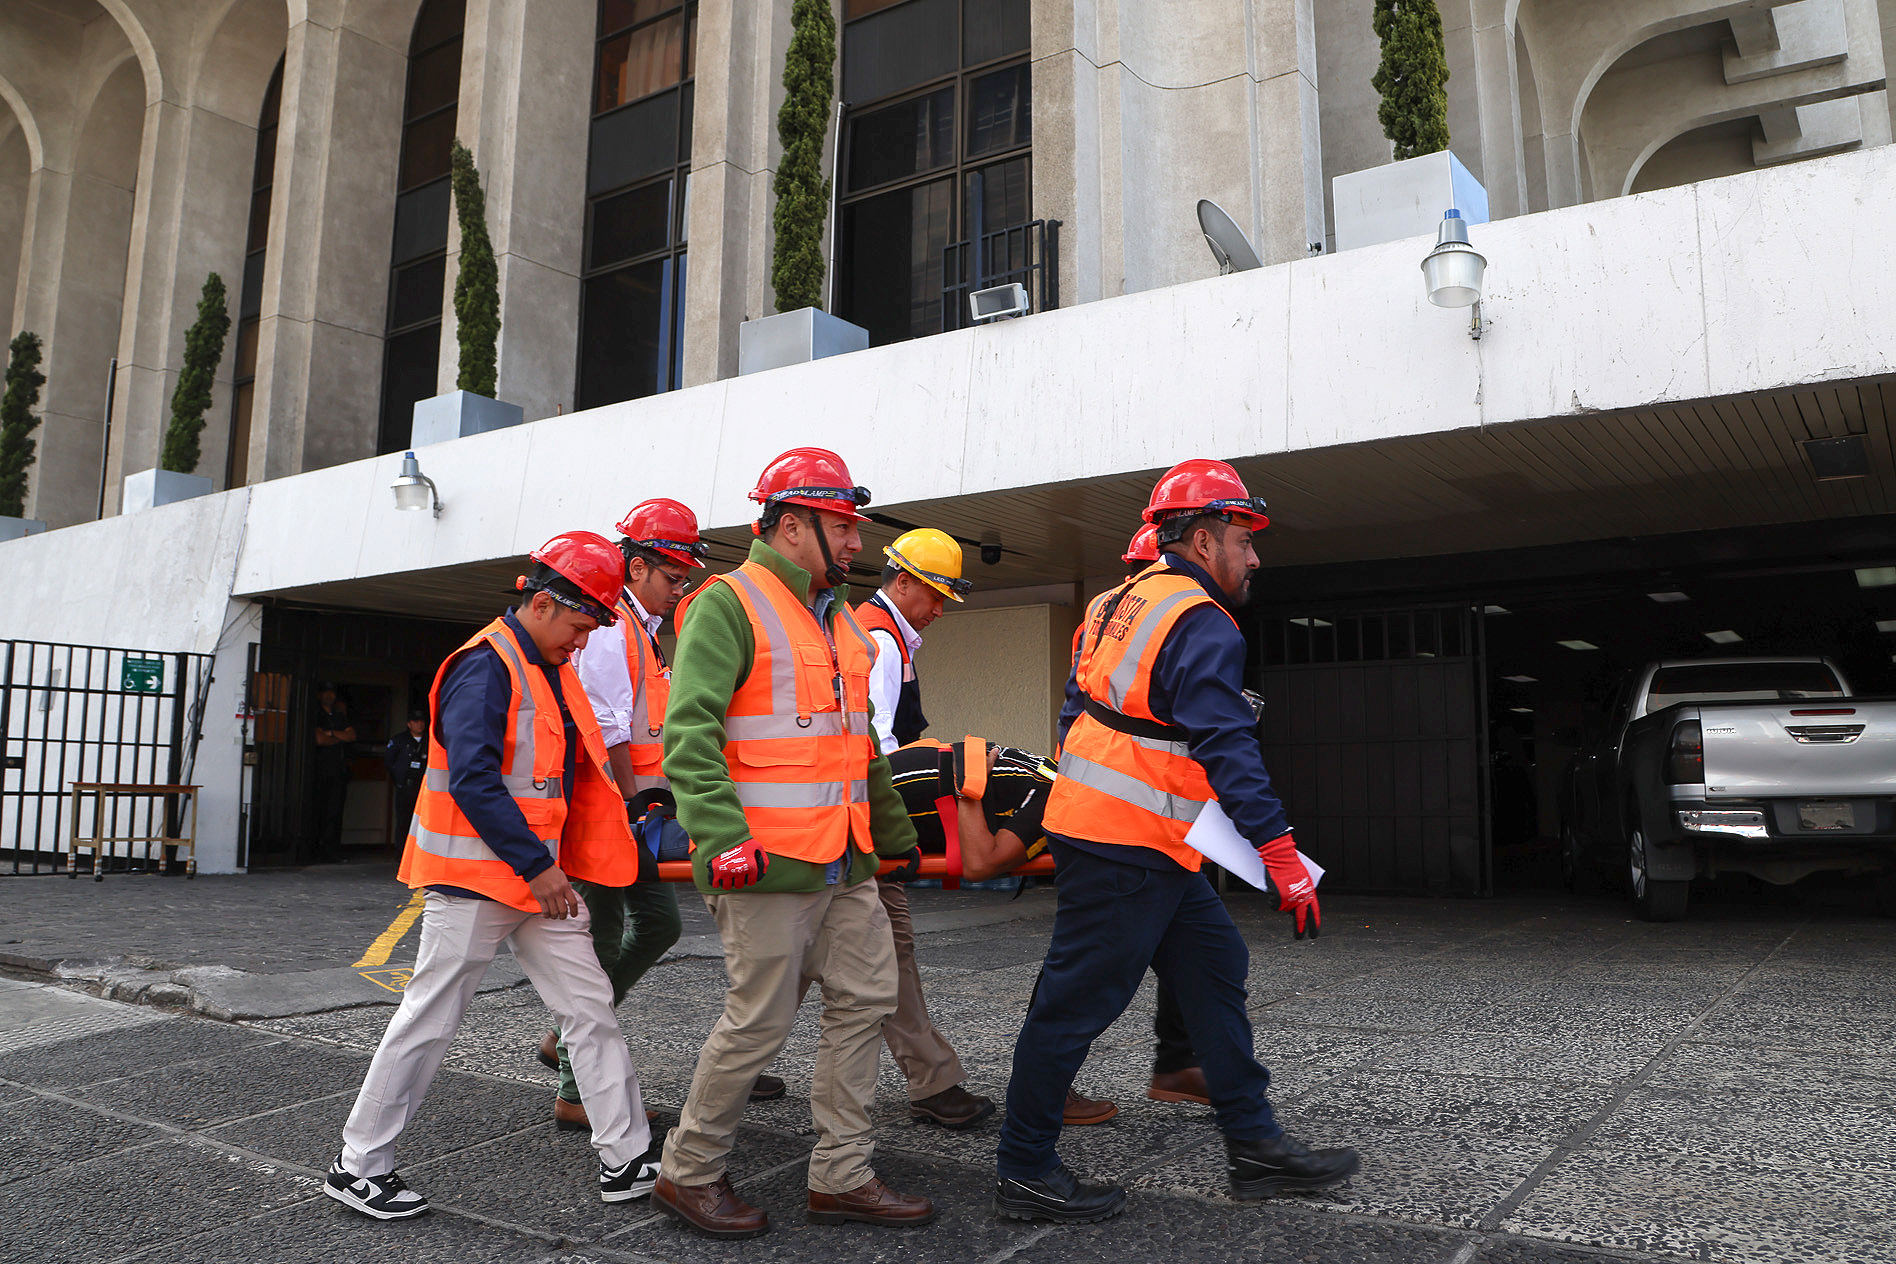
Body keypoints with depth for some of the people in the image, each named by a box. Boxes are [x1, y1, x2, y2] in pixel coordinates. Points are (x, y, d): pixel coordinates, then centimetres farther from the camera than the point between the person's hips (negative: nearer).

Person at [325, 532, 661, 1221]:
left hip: (538, 875, 9)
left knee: (591, 1006, 7)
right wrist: (535, 864, -23)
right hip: (475, 878, -9)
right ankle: (358, 1165, 20)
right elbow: (472, 780, -24)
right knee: (430, 1021, 3)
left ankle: (626, 1158, 14)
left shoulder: (553, 671, 13)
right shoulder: (485, 667, -16)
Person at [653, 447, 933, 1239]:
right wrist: (724, 839, -27)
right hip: (768, 863, -9)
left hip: (844, 863, 9)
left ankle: (842, 1178, 22)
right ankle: (688, 1175, 20)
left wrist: (895, 833, 25)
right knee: (760, 1022, -1)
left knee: (865, 999, 10)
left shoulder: (838, 619, 18)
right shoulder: (729, 606, -9)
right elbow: (689, 734, -19)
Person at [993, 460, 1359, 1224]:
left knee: (1214, 970, 14)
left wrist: (1081, 803, 25)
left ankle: (1254, 1145, 22)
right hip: (1129, 850, -10)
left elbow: (1077, 717, 20)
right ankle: (1024, 1173, 12)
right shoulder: (1202, 624, -14)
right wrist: (1279, 853, -22)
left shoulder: (1121, 604, 16)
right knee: (1077, 1003, 0)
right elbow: (1227, 747, -22)